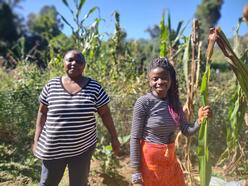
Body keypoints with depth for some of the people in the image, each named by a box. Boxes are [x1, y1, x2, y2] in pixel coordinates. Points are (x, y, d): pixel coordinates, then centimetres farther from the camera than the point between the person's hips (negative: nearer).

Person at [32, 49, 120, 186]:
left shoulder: (94, 87, -6)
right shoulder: (51, 86, -3)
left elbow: (105, 114, 0)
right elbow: (42, 113, 4)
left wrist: (114, 138, 2)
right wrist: (36, 140, 2)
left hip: (83, 148, 0)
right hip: (53, 149, 1)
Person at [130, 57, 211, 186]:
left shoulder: (174, 102, -1)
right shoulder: (143, 103, -18)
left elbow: (187, 131, 2)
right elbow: (135, 139, -15)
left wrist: (200, 120, -18)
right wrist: (136, 175, -14)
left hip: (170, 159, 6)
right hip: (150, 159, -5)